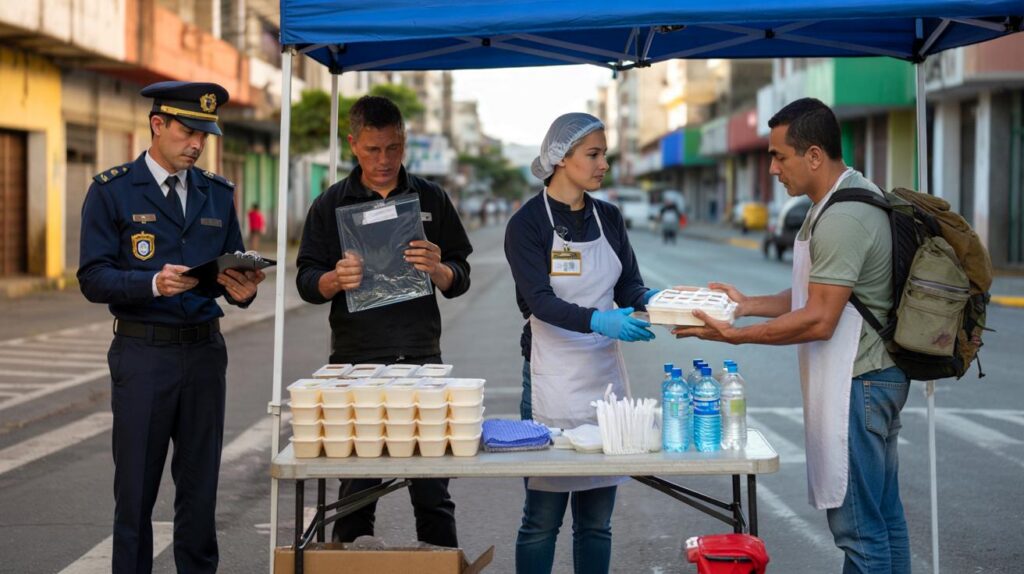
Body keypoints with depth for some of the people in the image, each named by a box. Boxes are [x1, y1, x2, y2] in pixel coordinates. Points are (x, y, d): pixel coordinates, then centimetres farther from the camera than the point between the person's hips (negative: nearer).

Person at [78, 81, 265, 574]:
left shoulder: (218, 193, 12)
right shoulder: (112, 191, -2)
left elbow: (233, 268, 16)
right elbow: (93, 279, -7)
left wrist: (242, 290, -7)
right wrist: (155, 284, -23)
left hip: (205, 350, 4)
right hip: (143, 352, -4)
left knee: (200, 487, 9)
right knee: (136, 490, 2)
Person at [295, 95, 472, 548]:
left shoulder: (431, 199, 10)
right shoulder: (331, 205, 8)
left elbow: (460, 280, 9)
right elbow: (307, 283, 5)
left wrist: (437, 269, -14)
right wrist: (335, 279, -18)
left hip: (420, 358, 1)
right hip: (355, 360, 0)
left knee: (432, 492, 1)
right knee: (356, 492, 3)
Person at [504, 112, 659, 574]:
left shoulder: (609, 218, 10)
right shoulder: (528, 223, -7)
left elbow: (629, 286, 8)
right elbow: (540, 300, -18)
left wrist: (651, 301, -15)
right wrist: (598, 321, -34)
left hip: (605, 376, 5)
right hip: (552, 380, -5)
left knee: (597, 518, 10)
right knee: (542, 517, 0)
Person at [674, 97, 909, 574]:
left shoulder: (842, 218, -20)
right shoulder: (854, 196, 14)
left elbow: (819, 319, -22)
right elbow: (819, 293, 18)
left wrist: (735, 335, -16)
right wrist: (750, 304, 11)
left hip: (856, 384, -11)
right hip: (874, 376, 11)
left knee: (858, 528, -5)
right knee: (883, 516, 15)